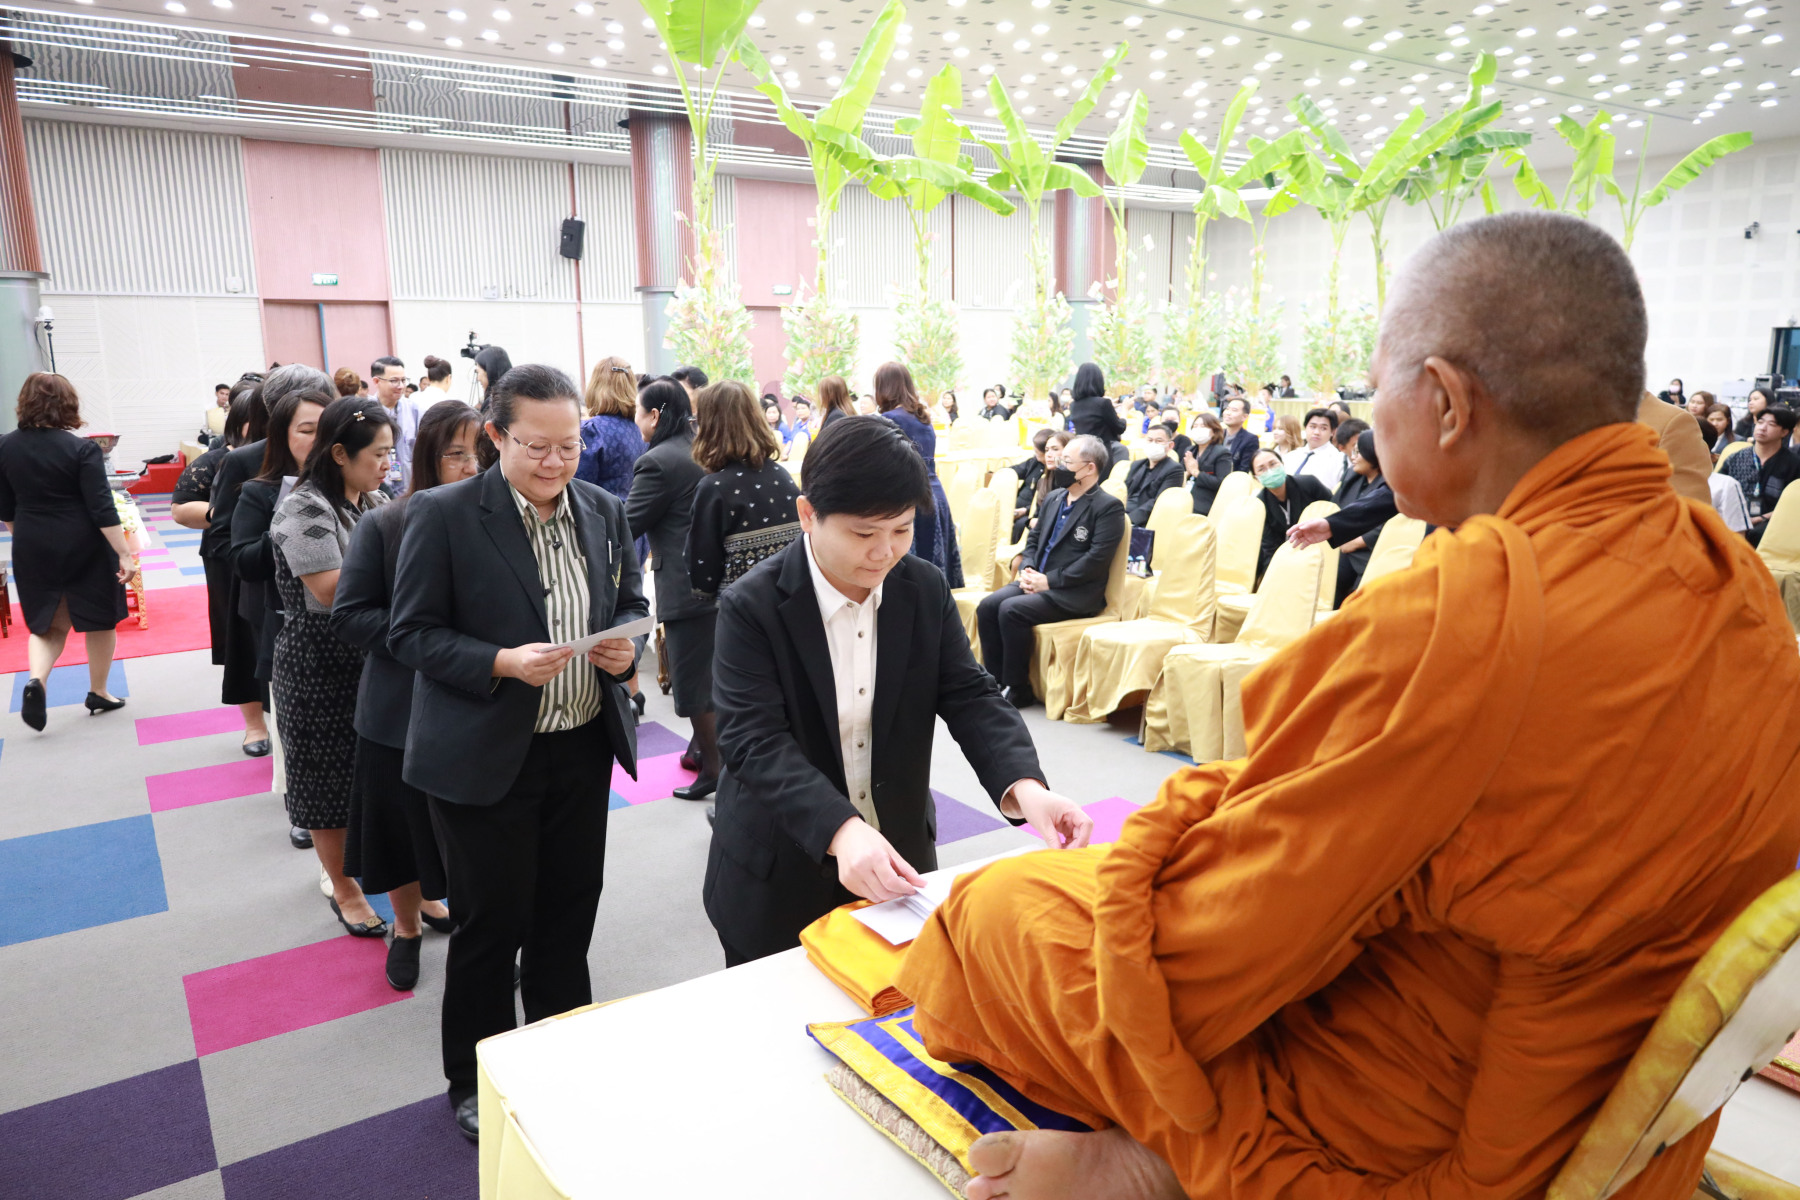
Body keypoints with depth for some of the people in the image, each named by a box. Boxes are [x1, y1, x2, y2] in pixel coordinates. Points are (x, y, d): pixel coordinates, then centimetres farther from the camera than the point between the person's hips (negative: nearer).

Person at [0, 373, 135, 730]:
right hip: (84, 547, -4)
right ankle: (99, 693, 21)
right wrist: (124, 554, -16)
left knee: (49, 624, 16)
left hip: (32, 550, 4)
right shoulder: (82, 449, -15)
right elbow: (102, 509, -19)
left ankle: (35, 679, -10)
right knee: (100, 619, 13)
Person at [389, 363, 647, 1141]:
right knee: (491, 923, 9)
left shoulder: (604, 510, 4)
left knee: (569, 913, 18)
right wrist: (501, 663, -24)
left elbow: (631, 602, 13)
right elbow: (411, 634, -10)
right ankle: (474, 1083, 33)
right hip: (485, 758, -4)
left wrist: (626, 645, -9)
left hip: (584, 750, 5)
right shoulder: (442, 514, -11)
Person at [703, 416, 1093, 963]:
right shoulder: (751, 607, -18)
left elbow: (969, 696, -8)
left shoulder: (926, 591, -4)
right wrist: (841, 831, -43)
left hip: (898, 862, 4)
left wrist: (1024, 786, -28)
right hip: (782, 880, -3)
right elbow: (756, 740, -26)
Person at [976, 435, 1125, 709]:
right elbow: (1033, 539, 21)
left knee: (1011, 610, -27)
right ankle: (995, 682, -5)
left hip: (1076, 594, -8)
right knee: (987, 605, -14)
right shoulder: (1052, 499, 16)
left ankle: (1018, 689, -13)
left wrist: (1049, 580, -18)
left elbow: (1096, 560, -17)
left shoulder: (1109, 508, -8)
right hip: (1038, 581, 8)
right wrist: (1028, 571, 0)